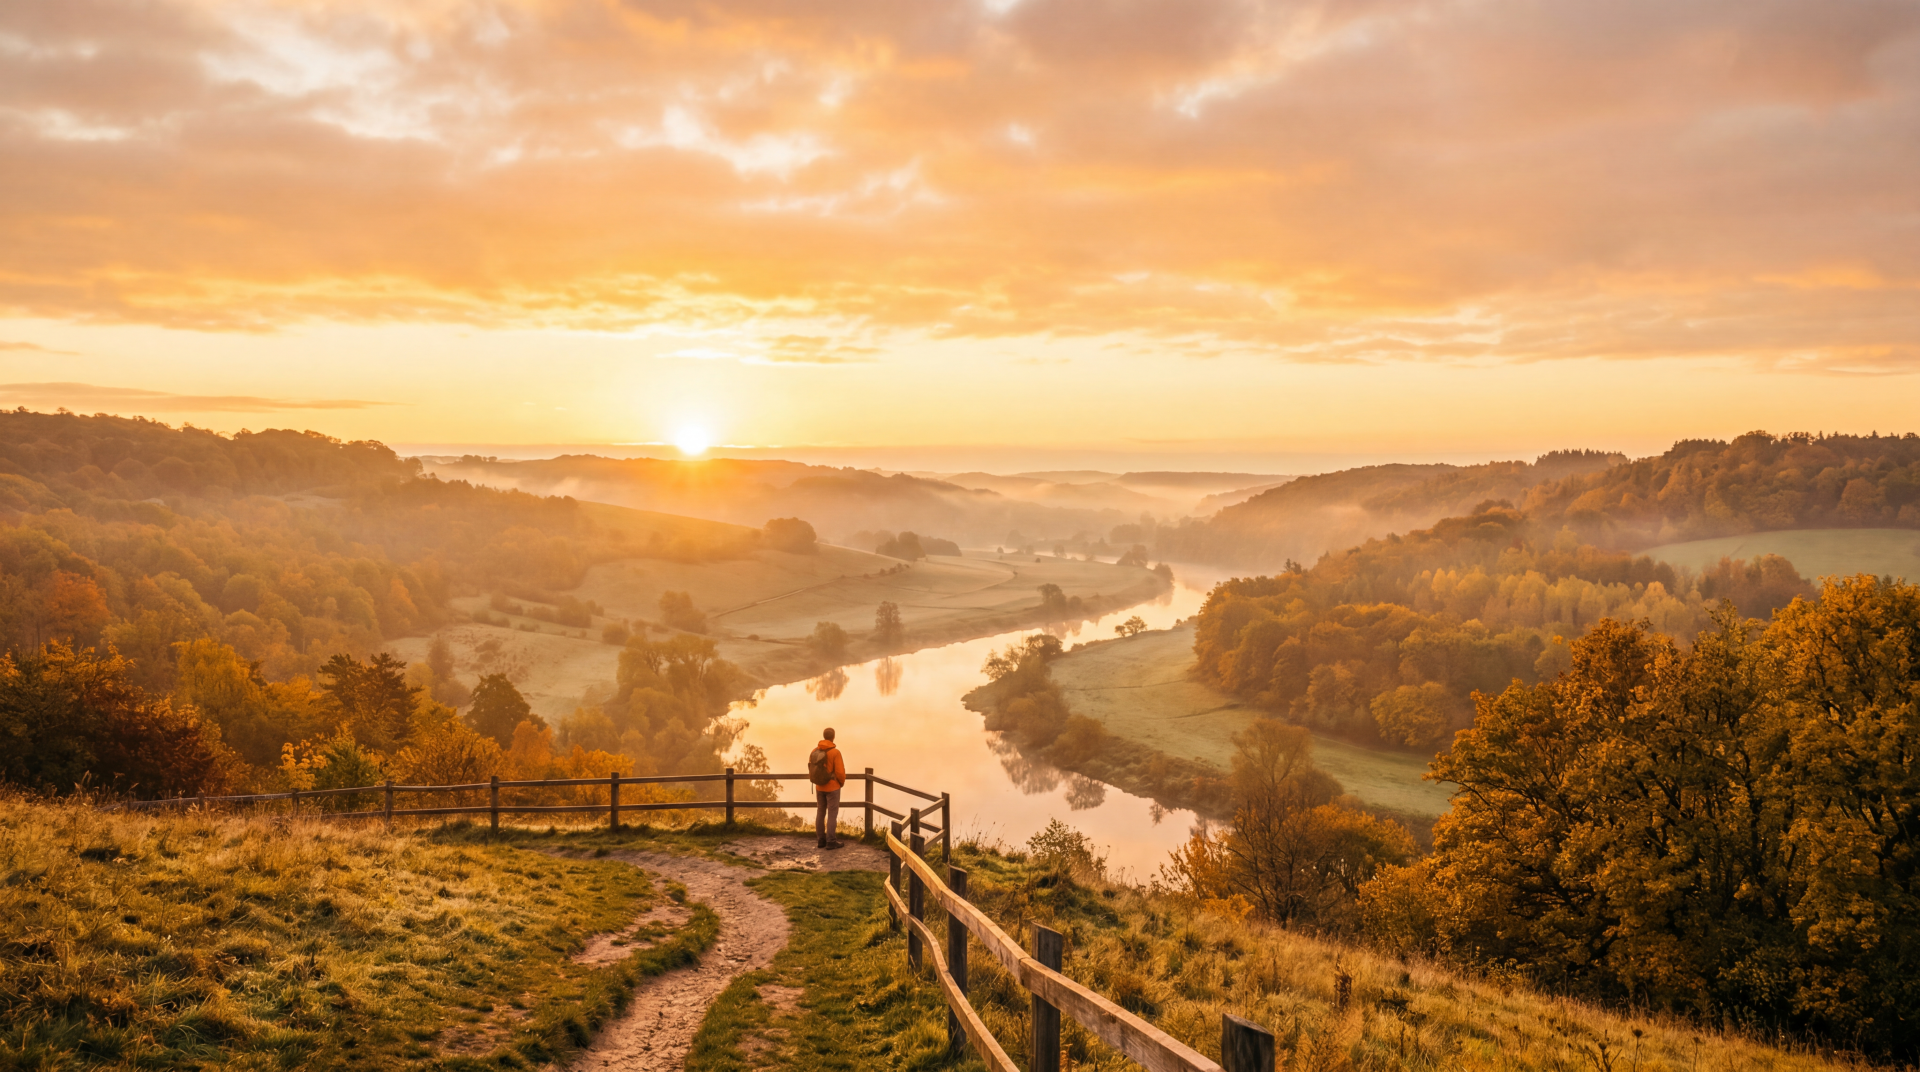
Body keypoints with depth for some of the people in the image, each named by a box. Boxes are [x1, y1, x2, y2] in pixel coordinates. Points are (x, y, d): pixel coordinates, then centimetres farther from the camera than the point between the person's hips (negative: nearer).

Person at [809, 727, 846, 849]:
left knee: (820, 812, 13)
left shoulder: (815, 751, -3)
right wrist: (842, 782, 1)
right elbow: (840, 772, -20)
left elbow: (811, 768, 4)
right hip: (832, 787, -6)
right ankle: (831, 841, 3)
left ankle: (821, 839, 17)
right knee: (832, 814, 1)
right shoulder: (835, 752, -20)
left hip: (819, 787, 6)